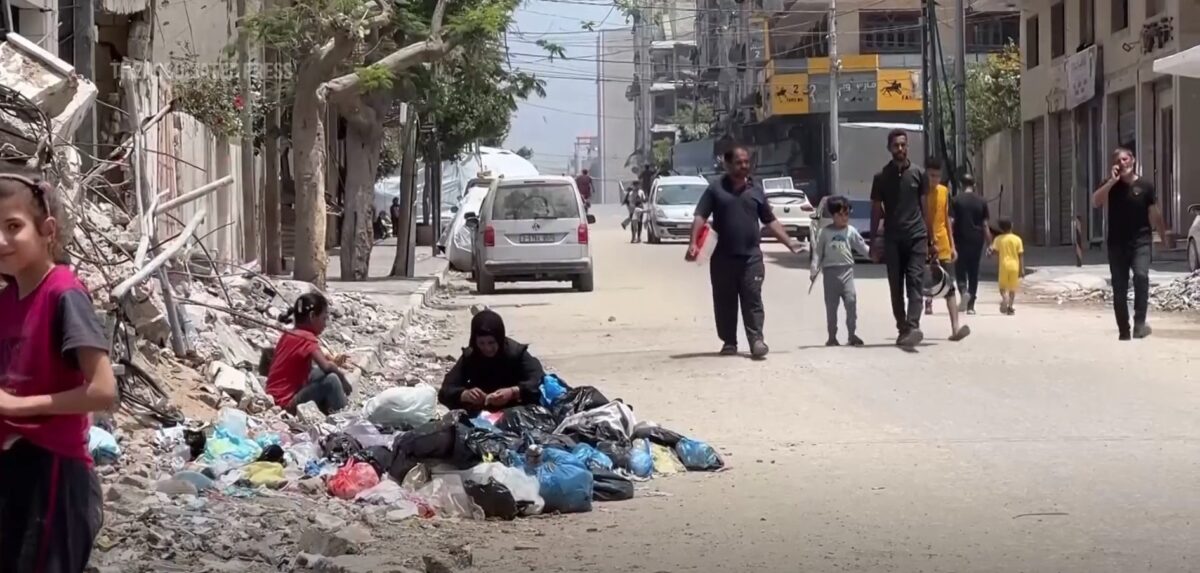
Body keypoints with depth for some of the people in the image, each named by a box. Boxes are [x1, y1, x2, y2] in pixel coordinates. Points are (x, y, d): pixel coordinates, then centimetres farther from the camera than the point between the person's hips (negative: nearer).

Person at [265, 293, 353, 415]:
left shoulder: (288, 335, 11)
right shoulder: (307, 338, -14)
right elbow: (326, 366, -28)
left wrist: (332, 362, 7)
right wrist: (341, 375, -9)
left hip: (276, 400, 10)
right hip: (288, 404, -10)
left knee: (318, 372, 20)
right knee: (331, 379, -20)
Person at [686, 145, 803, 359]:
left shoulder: (756, 190, 12)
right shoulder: (716, 189, 4)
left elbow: (770, 221, 17)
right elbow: (700, 217, -2)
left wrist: (789, 242, 10)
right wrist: (693, 243, -15)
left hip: (751, 256, 1)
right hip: (722, 257, -1)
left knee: (753, 299, -7)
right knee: (724, 302, 4)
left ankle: (756, 340, -10)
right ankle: (729, 342, 12)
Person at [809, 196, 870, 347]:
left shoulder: (851, 231, 7)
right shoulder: (826, 232, 5)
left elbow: (861, 247, 6)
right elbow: (818, 252, 5)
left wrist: (871, 252, -12)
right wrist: (814, 270, -2)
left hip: (846, 270, 0)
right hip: (830, 271, 0)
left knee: (851, 301, -11)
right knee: (831, 305, 4)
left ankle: (852, 335, -4)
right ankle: (832, 337, 12)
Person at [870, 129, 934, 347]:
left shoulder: (918, 173, 6)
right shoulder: (881, 177, 6)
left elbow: (925, 207, 10)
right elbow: (876, 211, 9)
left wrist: (931, 239, 9)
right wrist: (874, 243, 4)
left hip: (916, 236, -1)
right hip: (892, 238, 1)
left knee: (915, 282, -13)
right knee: (896, 287, 4)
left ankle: (913, 327, -24)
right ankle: (902, 329, 13)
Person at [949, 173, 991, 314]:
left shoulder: (956, 201, -4)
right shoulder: (981, 201, 2)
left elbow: (951, 222, -9)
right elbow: (985, 225, 0)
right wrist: (989, 244, 4)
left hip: (961, 240, -2)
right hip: (977, 240, 2)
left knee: (960, 270, 10)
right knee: (973, 272, 9)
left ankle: (964, 290, -20)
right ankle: (971, 305, 8)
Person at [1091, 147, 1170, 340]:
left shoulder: (1145, 186, 0)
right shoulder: (1111, 185, 3)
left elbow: (1154, 214, 7)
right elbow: (1095, 202, -14)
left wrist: (1163, 235, 14)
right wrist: (1112, 180, -18)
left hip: (1140, 241, -2)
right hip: (1117, 244, 2)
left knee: (1141, 275, -27)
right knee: (1119, 289, 3)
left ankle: (1140, 322, -25)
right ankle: (1123, 331, 12)